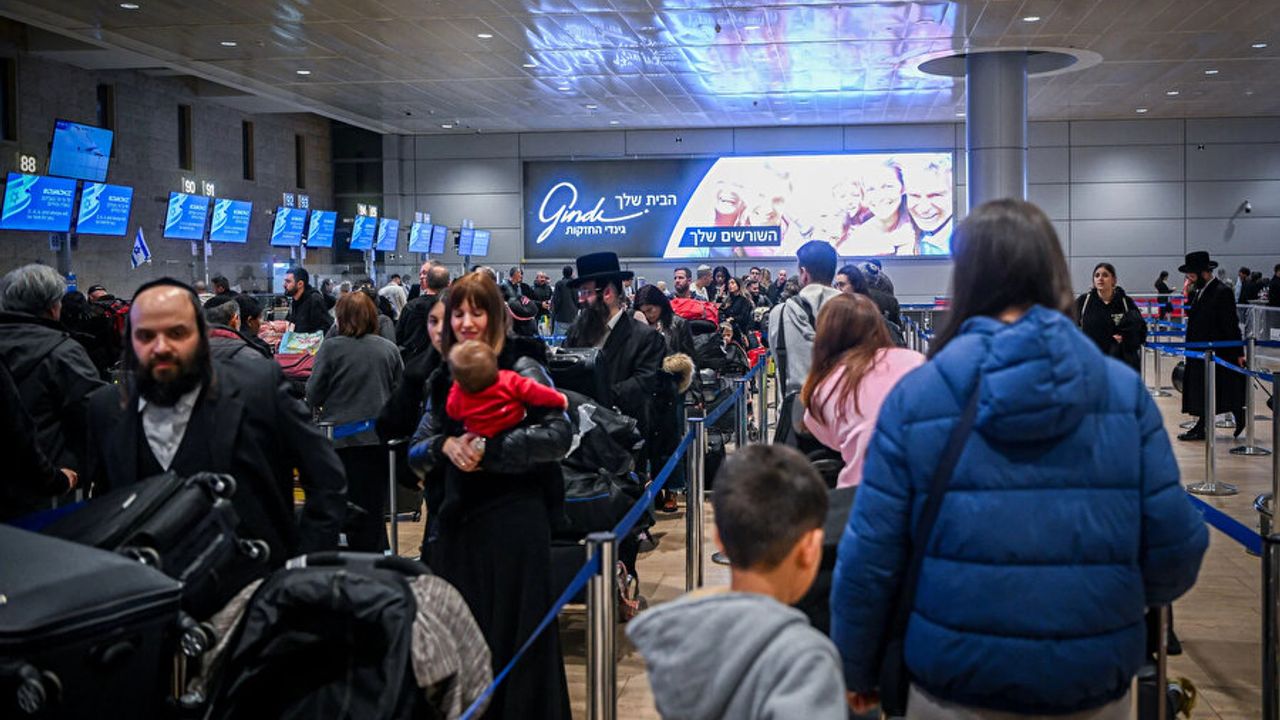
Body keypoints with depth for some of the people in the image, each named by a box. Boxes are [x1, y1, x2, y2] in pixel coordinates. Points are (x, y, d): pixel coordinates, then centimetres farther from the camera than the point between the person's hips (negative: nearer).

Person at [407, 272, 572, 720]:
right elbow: (415, 454, 9)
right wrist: (445, 445, -12)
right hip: (456, 520, 6)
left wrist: (489, 450, -20)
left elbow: (559, 436, -18)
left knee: (514, 635, 1)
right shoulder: (443, 380, 11)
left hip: (513, 519, -5)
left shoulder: (522, 368, -6)